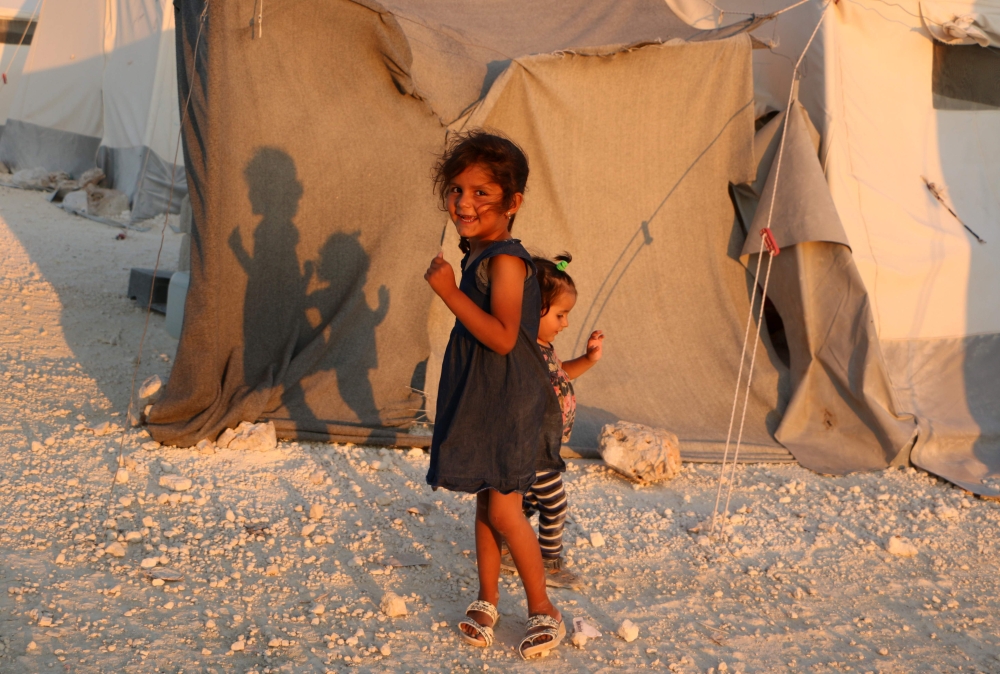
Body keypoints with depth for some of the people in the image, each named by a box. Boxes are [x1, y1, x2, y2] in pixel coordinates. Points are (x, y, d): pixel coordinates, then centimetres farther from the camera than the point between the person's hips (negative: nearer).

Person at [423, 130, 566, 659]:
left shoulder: (505, 261, -20)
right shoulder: (477, 255, 8)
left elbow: (502, 337, -27)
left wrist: (449, 291, -26)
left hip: (508, 404, -9)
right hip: (480, 398, 9)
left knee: (504, 511, -4)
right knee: (485, 502, 17)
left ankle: (543, 609, 13)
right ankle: (487, 600, 30)